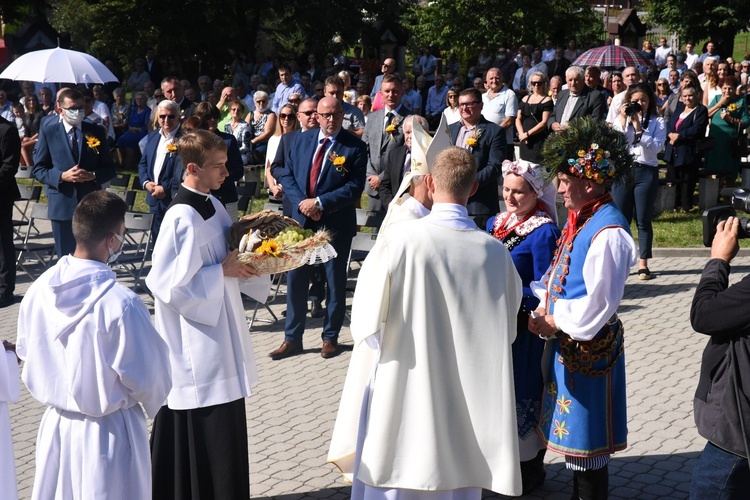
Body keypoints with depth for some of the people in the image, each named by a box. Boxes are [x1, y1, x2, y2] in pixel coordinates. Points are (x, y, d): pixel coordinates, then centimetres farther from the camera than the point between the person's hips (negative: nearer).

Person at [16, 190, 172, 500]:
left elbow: (26, 352, 7)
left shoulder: (40, 289, -8)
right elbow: (148, 377, -16)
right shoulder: (121, 304, -26)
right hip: (107, 434, -5)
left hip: (56, 425, 6)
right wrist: (152, 404, 7)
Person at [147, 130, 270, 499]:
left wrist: (243, 264, -1)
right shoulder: (182, 219, -21)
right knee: (206, 431, -1)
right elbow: (169, 285, -22)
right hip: (197, 344, -9)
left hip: (220, 332, 9)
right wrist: (222, 271, -18)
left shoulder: (212, 206, 6)